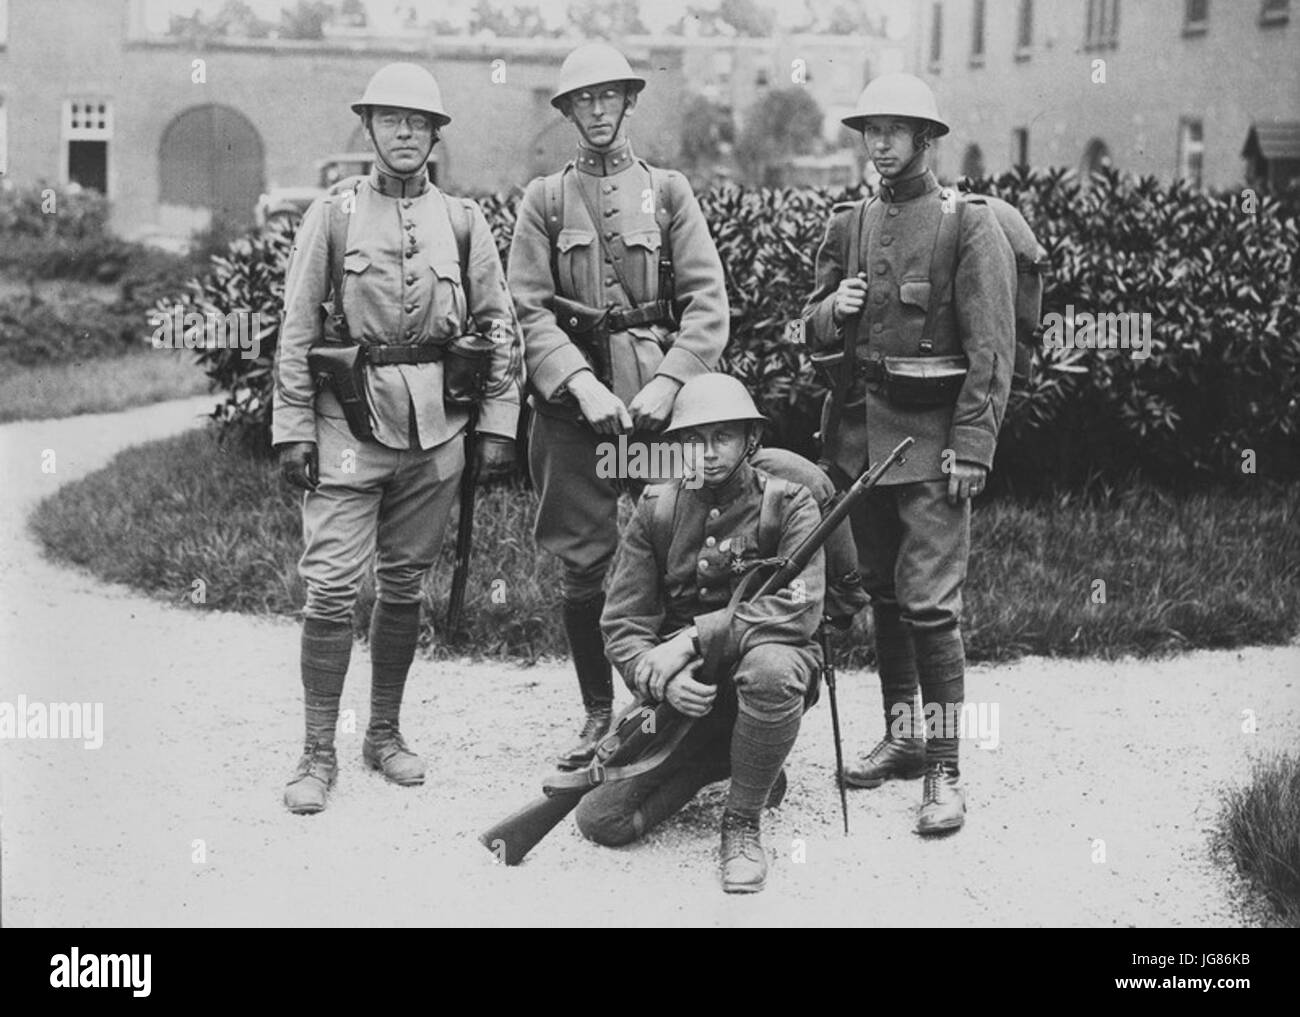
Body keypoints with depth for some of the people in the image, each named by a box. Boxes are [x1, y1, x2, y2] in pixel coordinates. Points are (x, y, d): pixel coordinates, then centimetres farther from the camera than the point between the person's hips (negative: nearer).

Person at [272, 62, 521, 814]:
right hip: (350, 413, -2)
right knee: (332, 584, -8)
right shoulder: (333, 215, 3)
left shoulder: (462, 221, 8)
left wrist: (498, 424, 2)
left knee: (406, 583, 10)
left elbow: (500, 328, 9)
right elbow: (297, 329, 1)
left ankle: (385, 732, 23)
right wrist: (293, 429, -4)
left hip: (436, 420, 2)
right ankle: (319, 753, 1)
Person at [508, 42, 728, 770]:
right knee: (582, 566, 4)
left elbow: (708, 302, 0)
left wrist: (668, 382, -13)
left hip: (658, 400, 0)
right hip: (573, 397, 1)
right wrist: (582, 384, -14)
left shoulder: (669, 191, 7)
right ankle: (599, 713, 17)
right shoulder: (545, 200, 7)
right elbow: (529, 309, 0)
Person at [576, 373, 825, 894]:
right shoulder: (657, 510, 2)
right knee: (602, 820, -12)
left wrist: (694, 639, -27)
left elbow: (799, 608, -21)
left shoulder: (787, 504, -6)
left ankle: (743, 822, -17)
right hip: (683, 690, 3)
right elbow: (621, 623, -1)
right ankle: (725, 760, 13)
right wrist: (660, 679, -22)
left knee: (770, 667, -41)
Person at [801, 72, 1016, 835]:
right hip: (860, 428, 6)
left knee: (930, 601, -10)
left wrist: (972, 449, -16)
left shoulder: (970, 226, -6)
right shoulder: (849, 226, 10)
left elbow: (992, 349, -10)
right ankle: (903, 736, 27)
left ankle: (946, 770, -4)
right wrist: (832, 310, -6)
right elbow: (815, 335, 18)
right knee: (882, 590, 14)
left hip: (932, 436, -6)